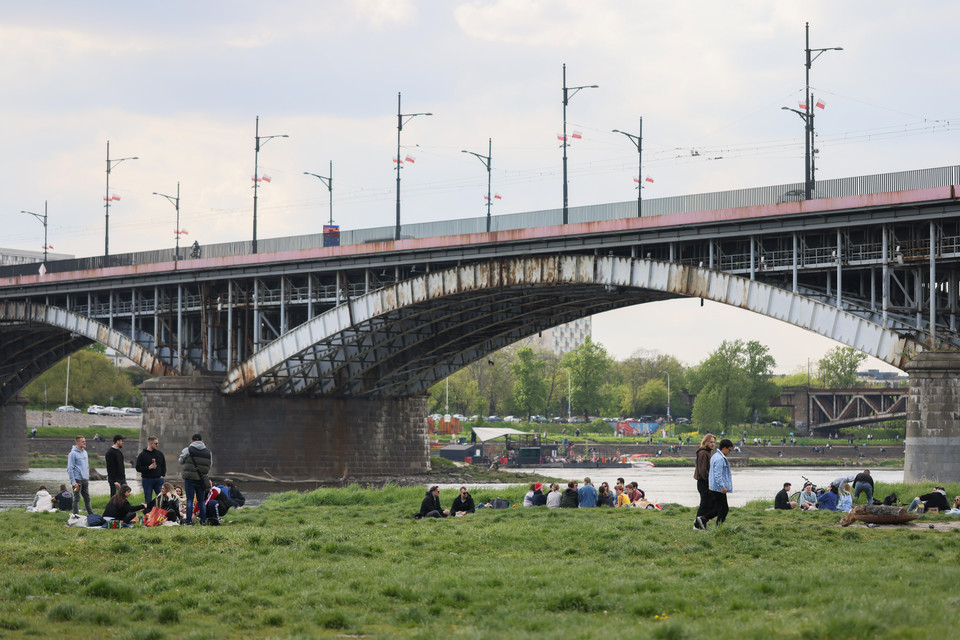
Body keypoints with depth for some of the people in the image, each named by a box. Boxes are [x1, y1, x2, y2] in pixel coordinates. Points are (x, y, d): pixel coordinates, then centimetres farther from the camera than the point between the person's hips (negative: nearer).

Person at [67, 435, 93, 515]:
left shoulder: (85, 452, 14)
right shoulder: (73, 453, -10)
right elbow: (70, 469, -14)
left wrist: (88, 477, 17)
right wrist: (73, 481, -19)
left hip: (85, 479, 7)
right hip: (77, 479, -7)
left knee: (87, 498, 11)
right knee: (77, 499, -4)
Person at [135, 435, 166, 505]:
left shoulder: (160, 453, 10)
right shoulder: (143, 455, -2)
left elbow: (163, 465, 18)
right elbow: (138, 468, -5)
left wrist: (162, 475, 5)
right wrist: (148, 467, -17)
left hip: (158, 479, 3)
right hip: (147, 480, -3)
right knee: (148, 500, 3)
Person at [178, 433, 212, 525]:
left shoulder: (187, 450, -4)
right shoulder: (208, 452, 4)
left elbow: (180, 461, 9)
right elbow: (210, 465, 10)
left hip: (190, 478, -2)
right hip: (202, 479, 2)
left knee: (189, 500, 0)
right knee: (201, 500, 11)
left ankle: (189, 520, -5)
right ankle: (203, 520, 10)